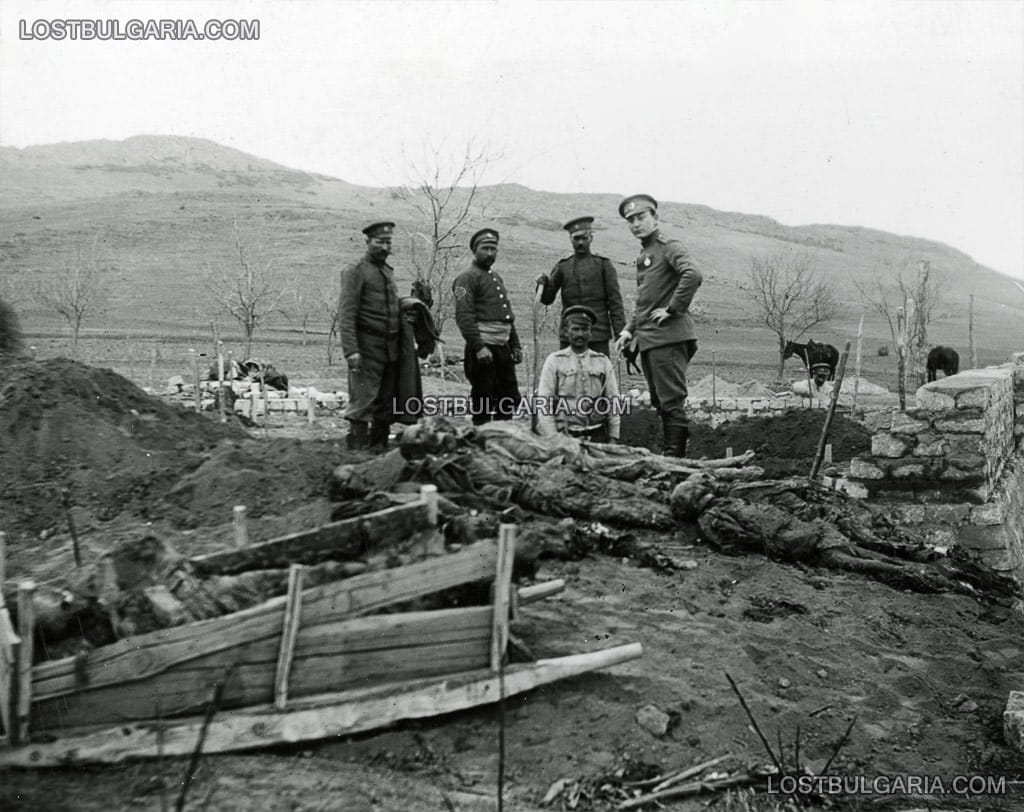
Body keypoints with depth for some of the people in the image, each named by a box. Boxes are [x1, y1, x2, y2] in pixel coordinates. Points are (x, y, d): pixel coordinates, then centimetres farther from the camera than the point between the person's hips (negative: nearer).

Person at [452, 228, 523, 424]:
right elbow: (464, 317, -16)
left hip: (503, 347, 8)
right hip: (483, 348, -8)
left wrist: (516, 345, 19)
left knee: (511, 400, 11)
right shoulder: (467, 278, -6)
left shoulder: (496, 278, 21)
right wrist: (479, 348, -23)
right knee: (483, 403, -3)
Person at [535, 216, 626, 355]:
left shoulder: (603, 265, 6)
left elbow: (615, 302, 3)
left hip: (598, 337, -2)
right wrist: (542, 284, -12)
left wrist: (620, 333, -5)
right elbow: (547, 298, 9)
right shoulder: (562, 266, 12)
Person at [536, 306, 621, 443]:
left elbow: (613, 402, 10)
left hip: (597, 436, 2)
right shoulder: (554, 361, 6)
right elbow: (544, 404, 2)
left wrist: (613, 439, 3)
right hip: (564, 435, -1)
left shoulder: (603, 362, 11)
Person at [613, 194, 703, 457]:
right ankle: (670, 453, 20)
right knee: (660, 403, 13)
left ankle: (675, 456, -6)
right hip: (648, 340, 9)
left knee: (672, 401, -9)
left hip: (668, 337, -9)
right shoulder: (643, 255, 21)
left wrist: (673, 309, -20)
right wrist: (630, 330, 17)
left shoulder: (669, 248, -6)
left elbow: (693, 276, -25)